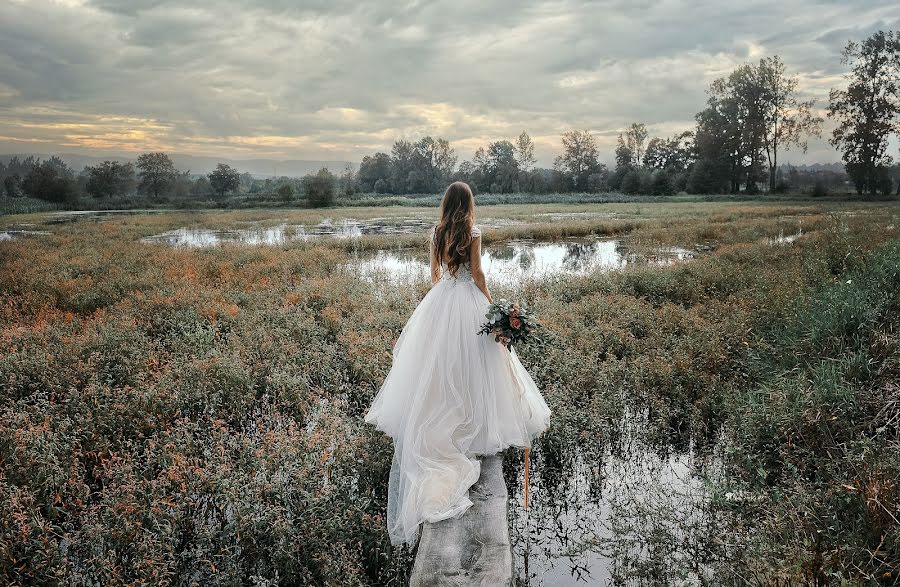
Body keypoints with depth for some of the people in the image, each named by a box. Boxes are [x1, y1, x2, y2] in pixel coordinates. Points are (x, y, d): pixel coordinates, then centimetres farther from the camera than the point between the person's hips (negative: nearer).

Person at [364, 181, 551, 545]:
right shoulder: (473, 233, -11)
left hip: (439, 300, 5)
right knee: (469, 363, 4)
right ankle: (470, 422, 8)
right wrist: (491, 305, -1)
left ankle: (440, 424, 21)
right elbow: (477, 273, -10)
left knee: (440, 362, 13)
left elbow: (434, 273, 12)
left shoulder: (436, 233, 4)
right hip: (467, 300, -5)